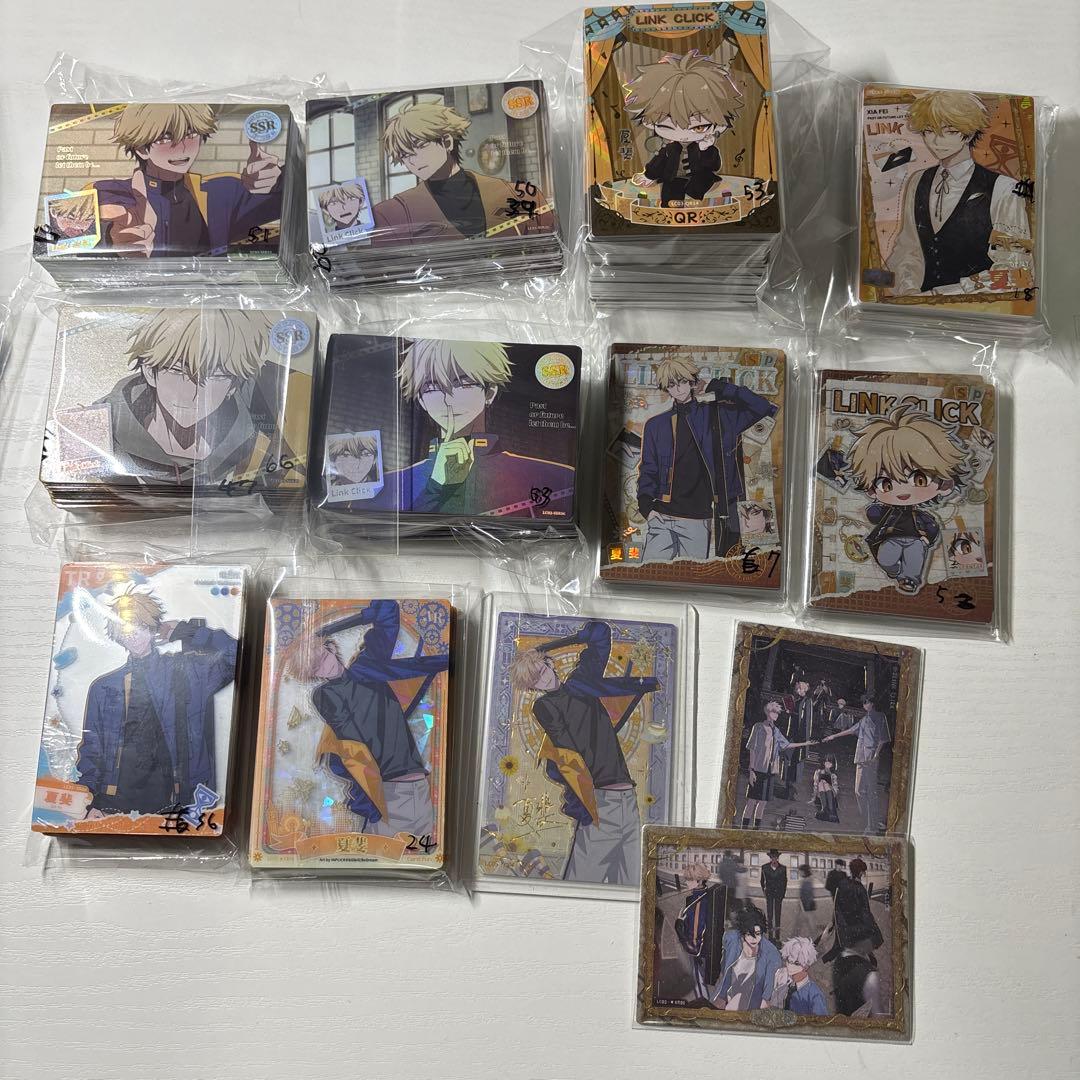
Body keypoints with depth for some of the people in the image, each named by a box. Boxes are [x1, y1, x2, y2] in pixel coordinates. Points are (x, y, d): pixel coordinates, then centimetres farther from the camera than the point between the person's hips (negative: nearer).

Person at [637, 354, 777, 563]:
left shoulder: (719, 415, 8)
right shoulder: (655, 425, 13)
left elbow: (768, 410, 2)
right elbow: (648, 471, 15)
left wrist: (726, 390, -2)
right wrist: (646, 504, -1)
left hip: (698, 521, -1)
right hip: (661, 517, 1)